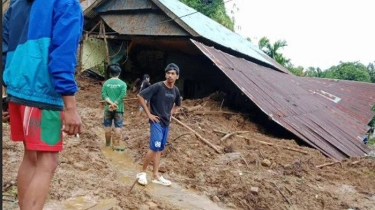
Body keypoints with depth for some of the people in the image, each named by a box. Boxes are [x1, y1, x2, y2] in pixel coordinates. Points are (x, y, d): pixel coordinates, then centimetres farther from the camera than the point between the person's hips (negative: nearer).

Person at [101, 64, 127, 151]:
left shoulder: (106, 83, 1)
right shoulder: (122, 84, -5)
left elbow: (104, 95, -8)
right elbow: (122, 95, -16)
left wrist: (111, 103, -13)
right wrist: (115, 104, -13)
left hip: (108, 108, 2)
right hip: (118, 108, -2)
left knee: (107, 125, 14)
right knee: (118, 126, 3)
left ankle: (108, 143, 25)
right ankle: (116, 144, 5)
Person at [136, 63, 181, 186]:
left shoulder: (176, 91, 4)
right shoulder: (157, 87, -15)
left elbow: (177, 104, 25)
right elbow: (140, 96, -16)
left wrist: (171, 114, 11)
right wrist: (148, 114, -15)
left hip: (166, 123, 7)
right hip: (156, 122, -7)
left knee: (159, 149, 11)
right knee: (154, 148, -12)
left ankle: (155, 176, 18)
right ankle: (142, 173, 5)